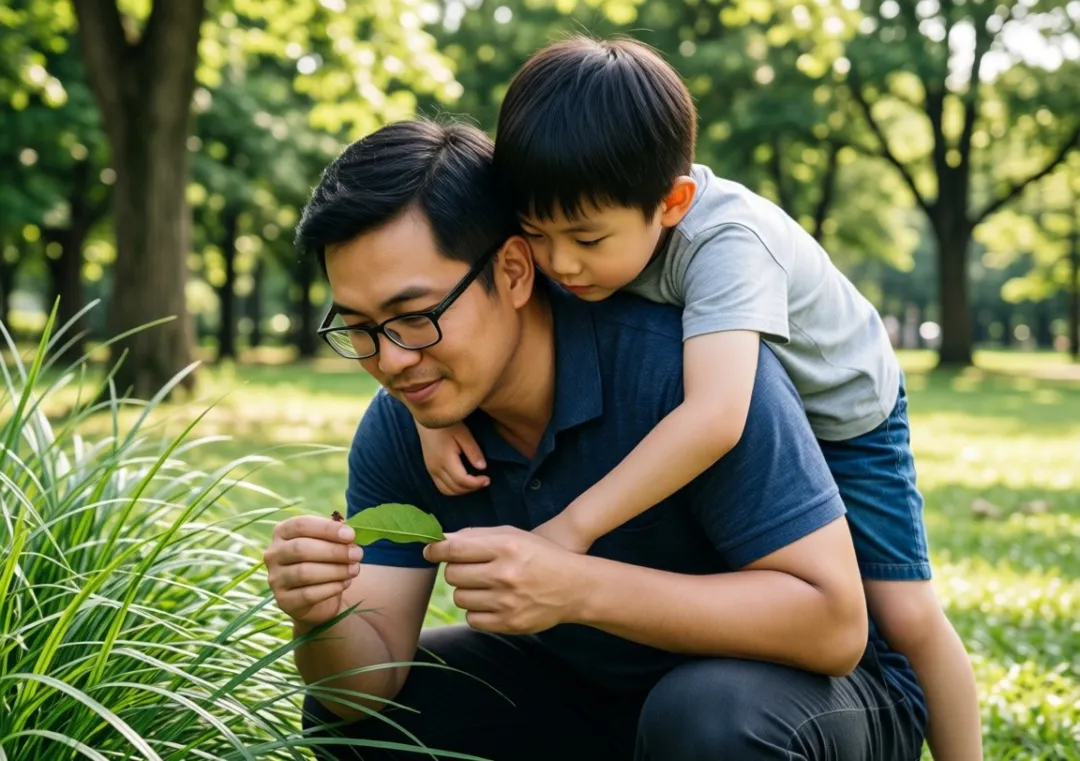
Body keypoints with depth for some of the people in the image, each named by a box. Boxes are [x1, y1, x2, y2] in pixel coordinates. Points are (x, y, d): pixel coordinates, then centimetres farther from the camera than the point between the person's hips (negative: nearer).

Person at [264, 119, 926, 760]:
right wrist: (323, 621, -34)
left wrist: (577, 588, -41)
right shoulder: (398, 432, -10)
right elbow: (372, 680, -10)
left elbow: (834, 623, -32)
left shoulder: (684, 363, -30)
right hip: (597, 690, 6)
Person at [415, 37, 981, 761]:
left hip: (842, 411, -5)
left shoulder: (726, 241, -44)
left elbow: (716, 418, -57)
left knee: (907, 617, -7)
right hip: (722, 412, 5)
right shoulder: (585, 218, -26)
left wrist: (572, 526, -55)